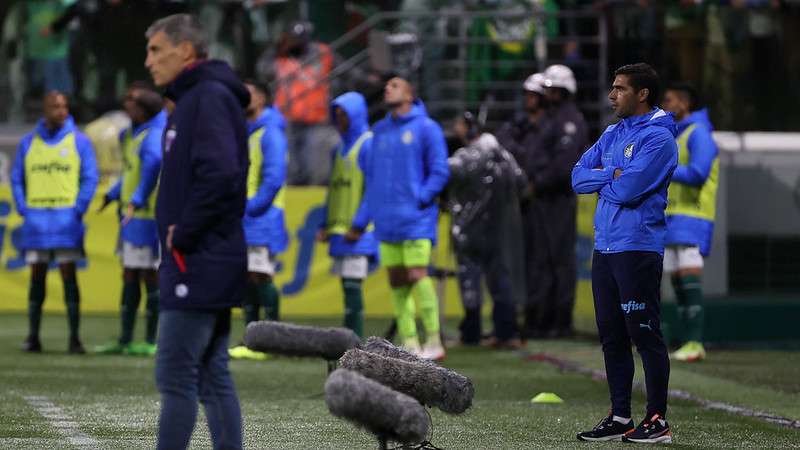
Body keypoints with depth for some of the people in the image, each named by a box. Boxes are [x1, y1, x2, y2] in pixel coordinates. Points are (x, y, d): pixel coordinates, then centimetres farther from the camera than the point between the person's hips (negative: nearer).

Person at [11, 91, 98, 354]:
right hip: (36, 220, 2)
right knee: (37, 276, 5)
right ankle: (32, 337, 8)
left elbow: (90, 178, 1)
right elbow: (17, 178, 13)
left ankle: (74, 337, -4)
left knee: (68, 274, -5)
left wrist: (79, 209, -8)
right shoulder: (28, 143, 10)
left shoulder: (79, 142, 3)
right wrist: (22, 209, 1)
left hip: (65, 220, -2)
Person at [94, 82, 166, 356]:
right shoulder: (130, 134, 13)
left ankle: (151, 341, 3)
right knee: (129, 278, 13)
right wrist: (113, 195, 31)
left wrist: (137, 200, -41)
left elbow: (154, 161, -39)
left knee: (150, 276, -3)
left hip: (148, 218, -10)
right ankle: (125, 341, 19)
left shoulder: (154, 136, -18)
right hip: (131, 218, 10)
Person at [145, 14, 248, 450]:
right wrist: (180, 234, 11)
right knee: (212, 376, 10)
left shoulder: (210, 98, -13)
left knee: (175, 377, -8)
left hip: (198, 265, -10)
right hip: (210, 266, 10)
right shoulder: (192, 99, 18)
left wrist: (183, 235, -17)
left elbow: (220, 174, -25)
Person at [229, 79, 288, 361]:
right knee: (247, 279, 9)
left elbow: (274, 177, -18)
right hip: (243, 221, 9)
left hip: (261, 220, -9)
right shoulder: (246, 132, 17)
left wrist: (251, 206, -17)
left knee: (261, 277, -9)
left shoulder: (270, 133, -10)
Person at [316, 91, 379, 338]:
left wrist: (358, 225, -17)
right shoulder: (339, 149, 21)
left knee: (352, 284, -11)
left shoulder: (368, 145, -6)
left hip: (358, 232, -8)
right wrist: (325, 225, 14)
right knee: (347, 284, 7)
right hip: (339, 231, 8)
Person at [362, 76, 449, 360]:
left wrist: (420, 199, -14)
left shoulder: (426, 128, -3)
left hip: (416, 219, -6)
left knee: (417, 276, -14)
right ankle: (409, 342, 10)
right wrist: (375, 206, 8)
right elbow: (370, 169, 21)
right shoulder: (379, 131, 15)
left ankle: (433, 341, -9)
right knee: (397, 282, 5)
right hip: (387, 221, 6)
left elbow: (440, 171, -5)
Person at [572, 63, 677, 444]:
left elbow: (627, 190, -19)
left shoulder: (658, 137, -10)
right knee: (611, 336, 11)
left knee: (645, 335, -6)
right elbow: (578, 176, 10)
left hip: (637, 250, -8)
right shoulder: (613, 134, 16)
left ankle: (657, 421, -3)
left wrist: (600, 179, 1)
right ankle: (620, 417, 18)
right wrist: (612, 175, -6)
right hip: (605, 248, 9)